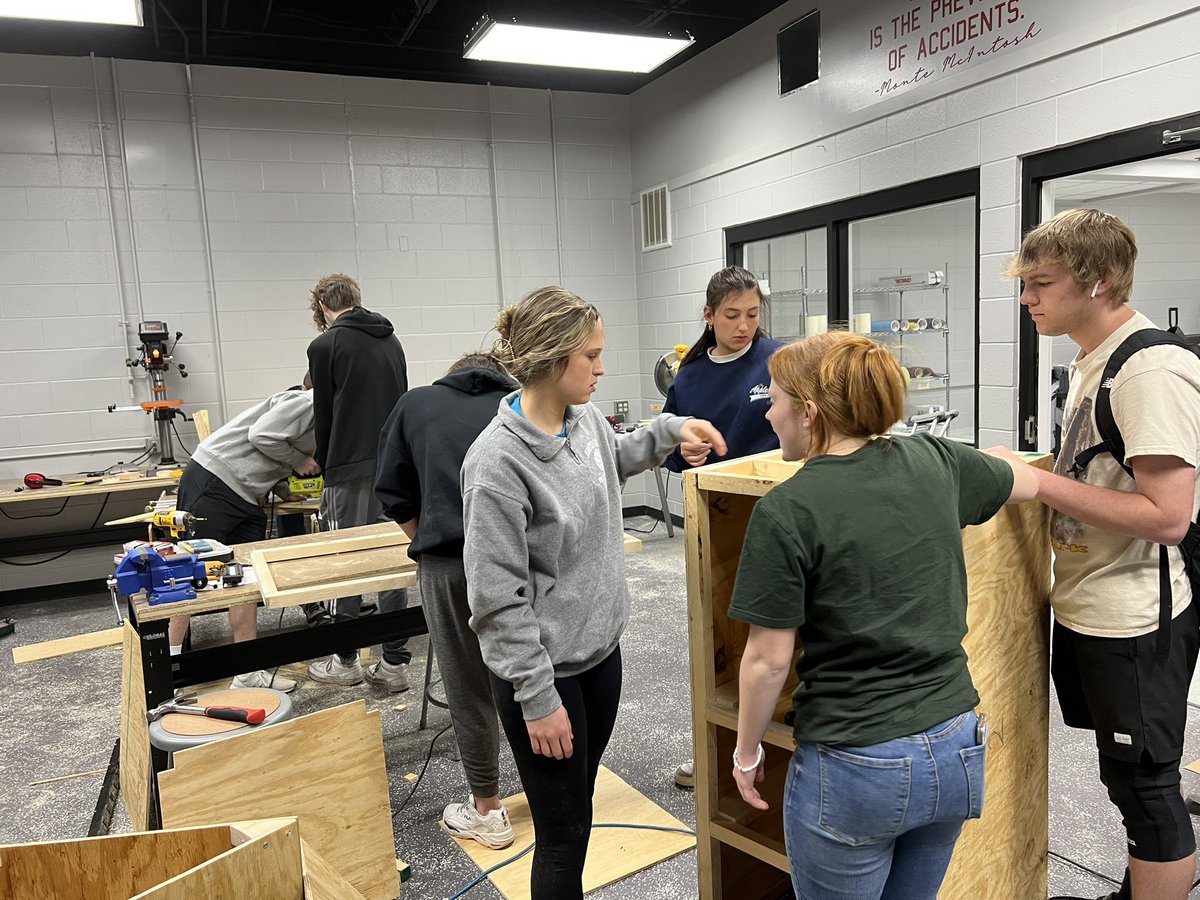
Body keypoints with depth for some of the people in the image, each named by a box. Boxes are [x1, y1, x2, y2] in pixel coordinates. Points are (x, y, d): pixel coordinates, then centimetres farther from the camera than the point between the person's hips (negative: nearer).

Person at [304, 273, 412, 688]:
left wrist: (325, 463, 16)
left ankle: (345, 661, 17)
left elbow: (325, 413, 0)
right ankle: (395, 662, 12)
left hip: (352, 471, -6)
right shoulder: (391, 340, 14)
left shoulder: (325, 345, -5)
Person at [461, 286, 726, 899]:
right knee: (563, 837, 8)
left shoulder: (587, 420, -1)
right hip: (544, 672, -7)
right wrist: (539, 699, -17)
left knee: (579, 811, 23)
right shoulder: (498, 461, -25)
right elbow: (498, 599, -21)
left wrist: (671, 429, 11)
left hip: (601, 650, 7)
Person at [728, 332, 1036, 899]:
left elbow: (769, 659, -15)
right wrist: (991, 459, 39)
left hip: (856, 768, -6)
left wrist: (746, 751, 1)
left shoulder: (786, 512, -19)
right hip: (957, 751, 6)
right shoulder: (934, 461, -3)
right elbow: (1027, 484, 18)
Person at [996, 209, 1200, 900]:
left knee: (1141, 780, 7)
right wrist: (1028, 471, 6)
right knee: (1134, 771, 24)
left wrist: (1036, 480, -24)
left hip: (1135, 619, -9)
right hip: (1087, 604, 9)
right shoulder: (1094, 359, 9)